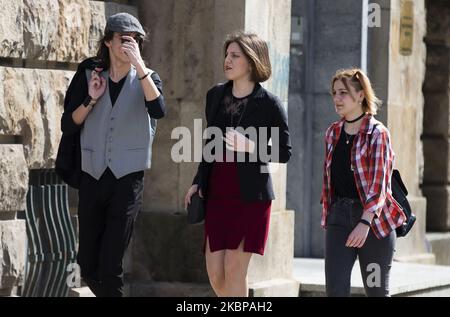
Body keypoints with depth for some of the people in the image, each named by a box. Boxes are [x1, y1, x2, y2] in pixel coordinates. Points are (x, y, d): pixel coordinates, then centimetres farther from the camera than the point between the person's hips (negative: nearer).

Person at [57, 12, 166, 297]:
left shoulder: (146, 78, 1)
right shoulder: (89, 74, 4)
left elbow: (158, 110, -21)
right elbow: (68, 126, 4)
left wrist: (139, 64, -24)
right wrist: (91, 99, -12)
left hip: (128, 178, -3)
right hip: (93, 177, 3)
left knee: (110, 265, -9)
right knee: (88, 265, 7)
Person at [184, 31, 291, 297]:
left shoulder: (269, 104, -6)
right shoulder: (216, 95, 10)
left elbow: (284, 152, -2)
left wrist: (251, 147, -17)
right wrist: (198, 182, 17)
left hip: (250, 196, -5)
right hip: (217, 194, 5)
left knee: (234, 270, -6)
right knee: (215, 274, 2)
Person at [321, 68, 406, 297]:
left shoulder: (377, 133, -7)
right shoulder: (333, 133, 11)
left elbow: (379, 183, -14)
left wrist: (365, 222, -23)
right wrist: (326, 216, 13)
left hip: (373, 218, -4)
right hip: (339, 215, 5)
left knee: (376, 289, 5)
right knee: (335, 289, -7)